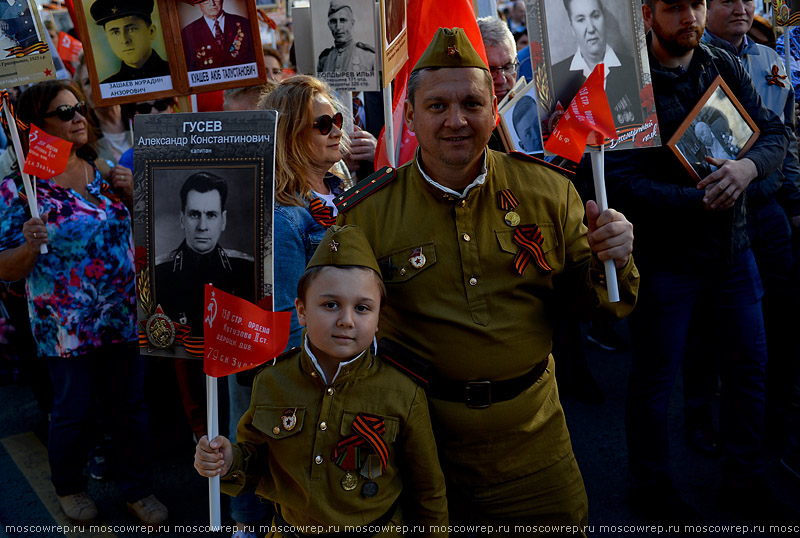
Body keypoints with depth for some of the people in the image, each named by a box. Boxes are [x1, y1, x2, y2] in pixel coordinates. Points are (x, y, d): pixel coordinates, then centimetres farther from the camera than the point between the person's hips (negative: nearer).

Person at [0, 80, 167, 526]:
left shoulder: (104, 171, 4)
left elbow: (134, 229, 15)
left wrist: (131, 194, -4)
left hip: (124, 317, 4)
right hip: (67, 326, -4)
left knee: (131, 406, 13)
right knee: (75, 412, 11)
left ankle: (137, 488, 33)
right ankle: (69, 485, 40)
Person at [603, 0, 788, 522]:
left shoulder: (726, 67, 5)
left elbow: (774, 132, 4)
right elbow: (621, 181, -19)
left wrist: (749, 165, -18)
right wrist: (698, 200, -23)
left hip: (732, 248, 6)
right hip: (665, 257, -5)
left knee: (750, 367, 15)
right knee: (655, 381, 8)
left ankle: (745, 482, 37)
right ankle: (652, 488, 31)